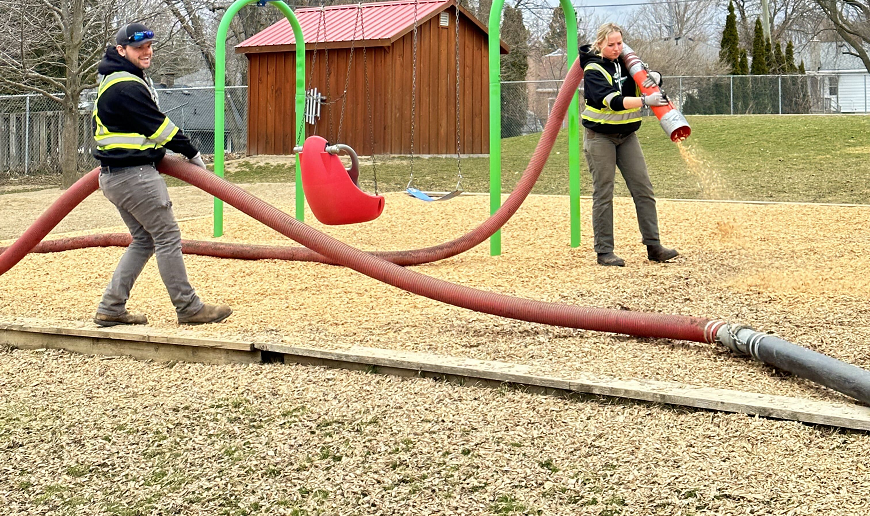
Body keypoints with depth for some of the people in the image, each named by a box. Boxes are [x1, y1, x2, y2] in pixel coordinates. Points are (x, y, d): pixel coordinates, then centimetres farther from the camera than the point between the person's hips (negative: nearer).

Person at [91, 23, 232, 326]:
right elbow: (157, 125, -14)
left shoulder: (115, 80, 17)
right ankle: (188, 309, -1)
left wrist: (156, 150, 25)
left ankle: (110, 309, 12)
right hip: (135, 175, -11)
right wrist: (192, 154, -4)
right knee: (168, 236, -5)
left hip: (115, 175, 11)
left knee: (144, 240, 14)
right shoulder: (127, 87, -17)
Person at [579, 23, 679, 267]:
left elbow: (653, 78, 11)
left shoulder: (626, 63, 5)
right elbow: (613, 100, -27)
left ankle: (653, 246, 4)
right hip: (600, 136, -6)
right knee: (603, 194, -4)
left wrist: (653, 77, -15)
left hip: (627, 135, 6)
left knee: (644, 189, 0)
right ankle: (604, 251, 1)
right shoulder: (593, 70, -13)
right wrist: (645, 100, -37)